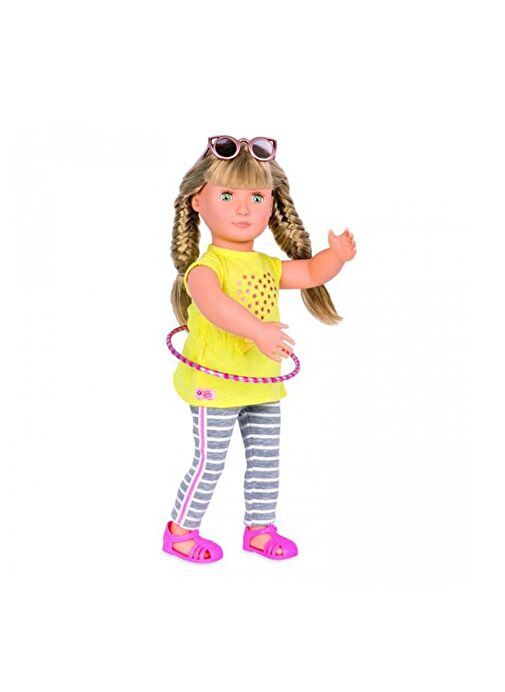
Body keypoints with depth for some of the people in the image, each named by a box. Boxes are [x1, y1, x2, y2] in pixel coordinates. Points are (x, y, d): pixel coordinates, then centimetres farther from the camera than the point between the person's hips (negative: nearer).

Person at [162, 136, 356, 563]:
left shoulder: (268, 266, 9)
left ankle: (260, 529, 31)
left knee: (266, 461, 14)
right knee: (210, 464, 2)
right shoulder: (206, 266, -18)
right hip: (215, 385, -7)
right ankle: (180, 532, 21)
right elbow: (211, 301, -38)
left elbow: (310, 273, 15)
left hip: (263, 385, 8)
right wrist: (257, 330, -51)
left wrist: (336, 255, -6)